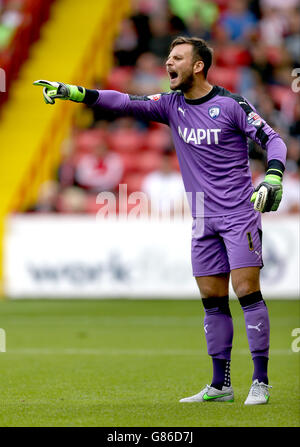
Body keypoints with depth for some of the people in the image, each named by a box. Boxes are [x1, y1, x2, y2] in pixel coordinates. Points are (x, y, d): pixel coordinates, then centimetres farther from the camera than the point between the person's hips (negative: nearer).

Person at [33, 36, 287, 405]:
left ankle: (260, 382, -8)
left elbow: (272, 140, -6)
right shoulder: (171, 105, 7)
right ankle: (220, 385, 12)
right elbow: (125, 103, -2)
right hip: (204, 220, 5)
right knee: (213, 300, 6)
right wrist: (73, 93, -13)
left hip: (239, 215, -5)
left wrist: (272, 177, -24)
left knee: (247, 291, -12)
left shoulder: (231, 105, -7)